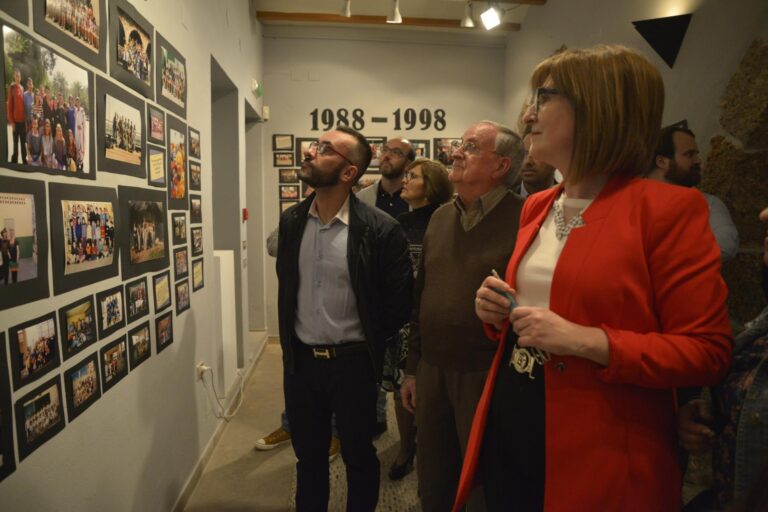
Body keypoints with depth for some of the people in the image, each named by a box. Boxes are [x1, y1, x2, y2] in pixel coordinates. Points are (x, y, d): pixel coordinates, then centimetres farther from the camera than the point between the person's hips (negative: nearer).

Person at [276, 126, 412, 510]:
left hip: (353, 363, -4)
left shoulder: (381, 230, -17)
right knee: (308, 456, 21)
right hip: (300, 361, 4)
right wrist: (289, 343, 14)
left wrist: (369, 347, 1)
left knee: (359, 456, 17)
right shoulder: (291, 220, 0)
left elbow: (399, 303, -9)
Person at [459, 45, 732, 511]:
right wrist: (499, 312, -1)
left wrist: (588, 341, -25)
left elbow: (708, 352, -14)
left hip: (598, 454, -6)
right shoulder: (537, 206, 9)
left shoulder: (670, 209, -13)